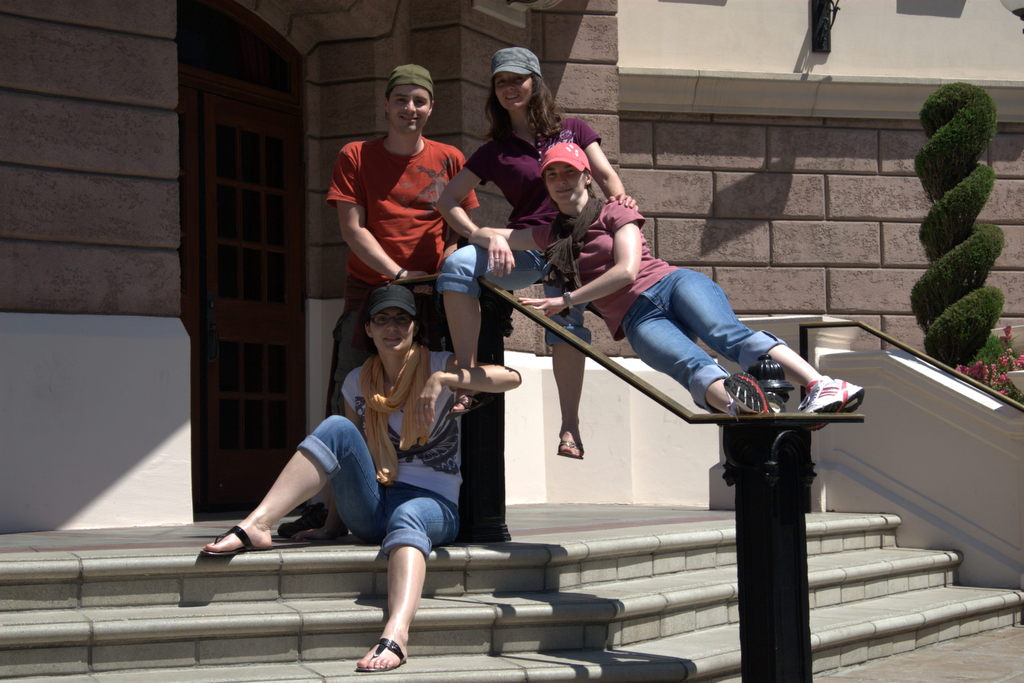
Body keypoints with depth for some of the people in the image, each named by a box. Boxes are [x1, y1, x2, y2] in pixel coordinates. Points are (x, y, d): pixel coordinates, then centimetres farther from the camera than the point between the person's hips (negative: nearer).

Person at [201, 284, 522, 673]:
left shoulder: (439, 366, 0)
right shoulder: (357, 383, 12)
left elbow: (510, 378, -17)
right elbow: (348, 462, 16)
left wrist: (443, 379, -28)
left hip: (432, 502, -4)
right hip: (371, 510, 4)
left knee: (407, 517, -40)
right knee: (338, 428, -19)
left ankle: (396, 636, -66)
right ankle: (256, 526, -30)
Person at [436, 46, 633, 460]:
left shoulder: (572, 131, 16)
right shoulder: (494, 152, 12)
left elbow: (606, 175, 8)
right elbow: (448, 200, 3)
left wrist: (619, 197, -17)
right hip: (524, 248, 0)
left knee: (566, 322, -21)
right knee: (457, 265, -28)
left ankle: (569, 426, -15)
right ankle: (468, 378, -28)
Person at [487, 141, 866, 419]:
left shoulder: (614, 213, 11)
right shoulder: (550, 234, 25)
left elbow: (626, 270, -4)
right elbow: (484, 234, 26)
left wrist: (567, 300, -5)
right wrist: (497, 240, 1)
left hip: (671, 284, -1)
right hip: (637, 318, 1)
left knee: (726, 334, -35)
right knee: (690, 365, -34)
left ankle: (824, 386, -57)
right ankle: (738, 403, -70)